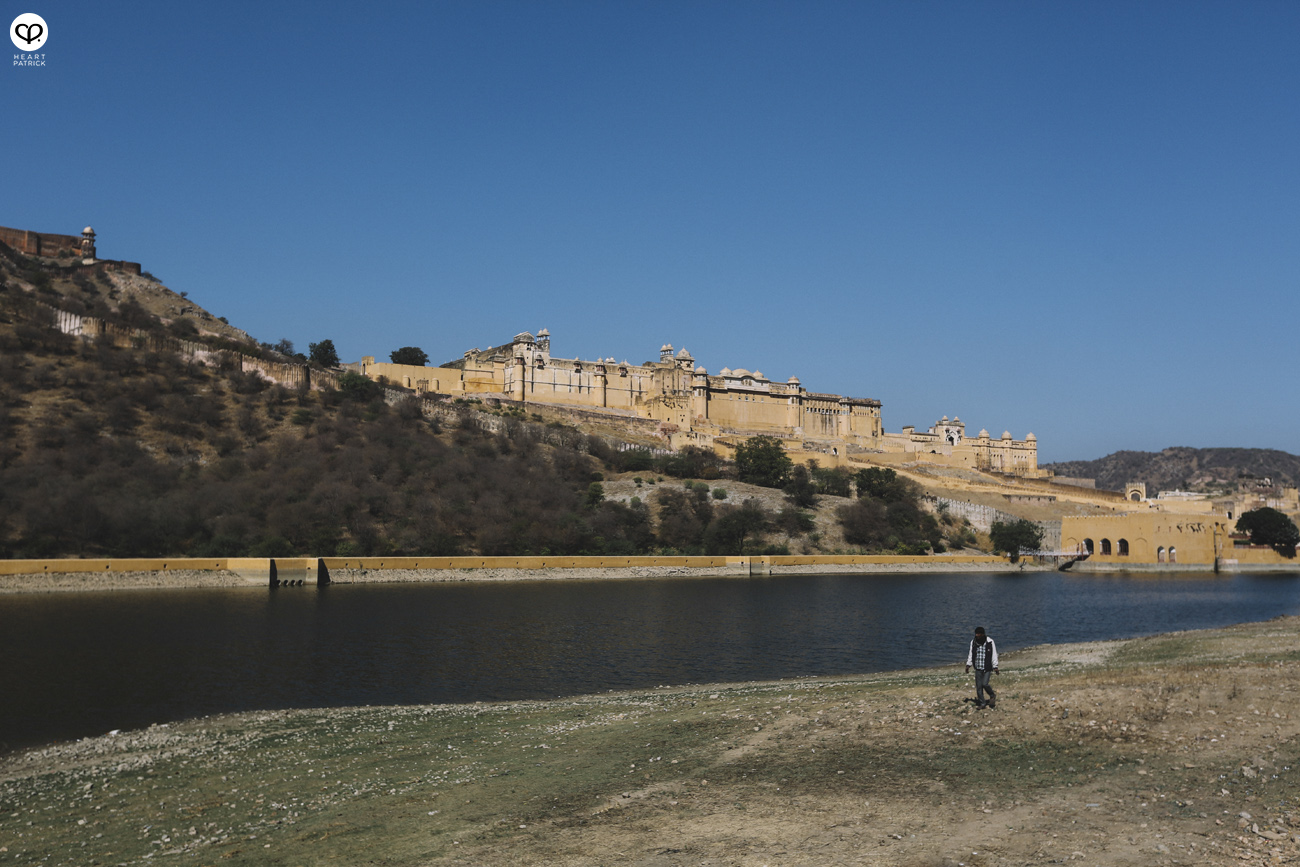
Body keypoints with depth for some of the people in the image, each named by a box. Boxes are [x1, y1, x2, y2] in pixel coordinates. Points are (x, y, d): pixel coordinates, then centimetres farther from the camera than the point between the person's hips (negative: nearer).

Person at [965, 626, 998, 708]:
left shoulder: (990, 642, -9)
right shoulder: (973, 642, 1)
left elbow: (994, 655, -5)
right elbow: (971, 654, 11)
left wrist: (995, 667, -7)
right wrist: (968, 665, 7)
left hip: (987, 668, -4)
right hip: (978, 668, 4)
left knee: (985, 684, -13)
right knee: (978, 686, 3)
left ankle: (992, 695, 16)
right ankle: (981, 703, 16)